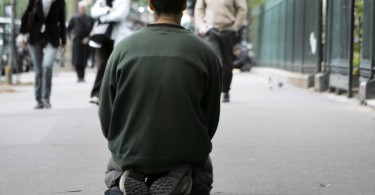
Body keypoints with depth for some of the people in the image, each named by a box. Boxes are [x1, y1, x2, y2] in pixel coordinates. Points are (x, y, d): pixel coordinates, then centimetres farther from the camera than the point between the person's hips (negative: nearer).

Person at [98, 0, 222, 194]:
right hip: (185, 155, -1)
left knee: (114, 166, 35)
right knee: (202, 172, 34)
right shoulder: (205, 52, -7)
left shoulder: (123, 48, -5)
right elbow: (210, 119, 1)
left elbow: (106, 115, 0)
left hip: (131, 155, 1)